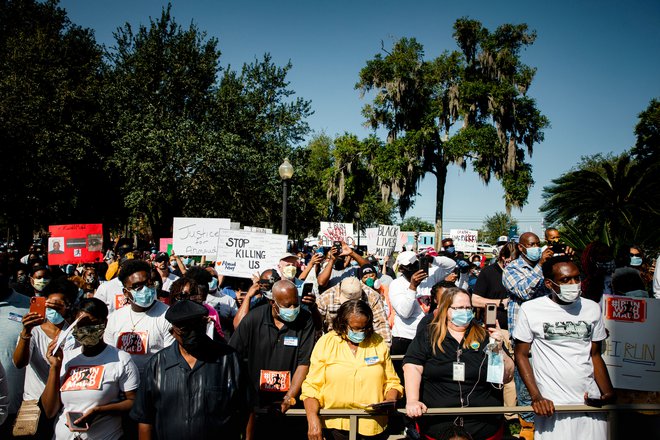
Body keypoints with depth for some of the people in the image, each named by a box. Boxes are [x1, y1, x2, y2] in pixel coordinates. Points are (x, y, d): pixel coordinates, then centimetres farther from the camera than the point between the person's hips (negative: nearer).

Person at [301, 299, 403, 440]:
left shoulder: (378, 343, 11)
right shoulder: (325, 343, 4)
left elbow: (391, 382, 16)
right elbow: (311, 386, 1)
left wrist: (390, 401, -4)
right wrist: (313, 420, -12)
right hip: (334, 426, -2)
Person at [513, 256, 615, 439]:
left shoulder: (592, 308, 7)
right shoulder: (530, 309, -5)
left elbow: (595, 355, 12)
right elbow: (521, 355, 0)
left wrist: (609, 393, -3)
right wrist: (536, 397, -10)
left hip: (591, 403, 3)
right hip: (551, 406, -3)